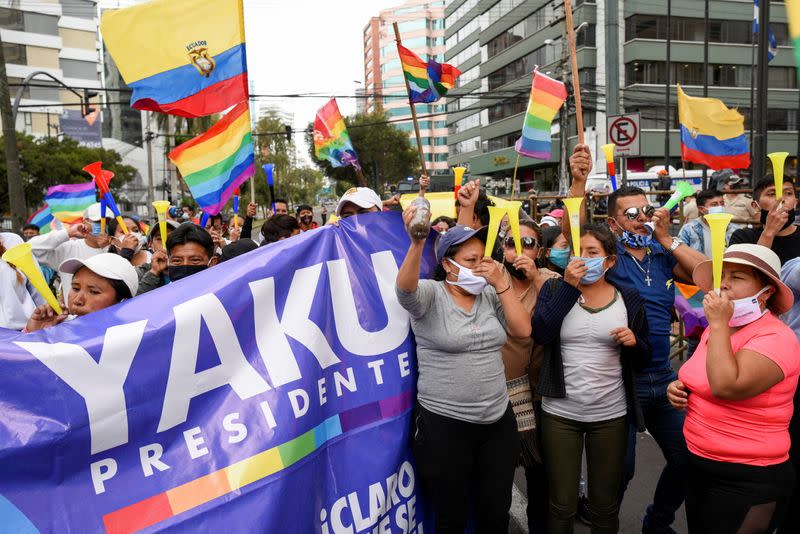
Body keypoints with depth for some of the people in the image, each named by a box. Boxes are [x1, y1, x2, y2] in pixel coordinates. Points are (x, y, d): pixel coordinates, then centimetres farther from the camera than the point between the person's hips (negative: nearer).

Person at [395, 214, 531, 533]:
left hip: (498, 420, 5)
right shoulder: (430, 295, -9)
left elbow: (523, 330, -2)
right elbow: (405, 289, -31)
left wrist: (500, 284, -8)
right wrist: (417, 243, -48)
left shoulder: (490, 296, 6)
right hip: (443, 424, -4)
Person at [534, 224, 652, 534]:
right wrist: (569, 286, -18)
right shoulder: (555, 289, 0)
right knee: (561, 506, 11)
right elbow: (540, 334, -18)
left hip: (611, 415, 1)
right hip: (559, 413, 0)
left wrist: (634, 342, -16)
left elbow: (643, 360, 7)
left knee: (605, 507, 15)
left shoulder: (629, 299, 1)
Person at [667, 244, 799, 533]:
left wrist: (718, 324, -26)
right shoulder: (718, 328, 6)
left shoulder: (776, 337, -19)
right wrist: (680, 388, 1)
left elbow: (727, 387, -34)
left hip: (748, 481, -8)